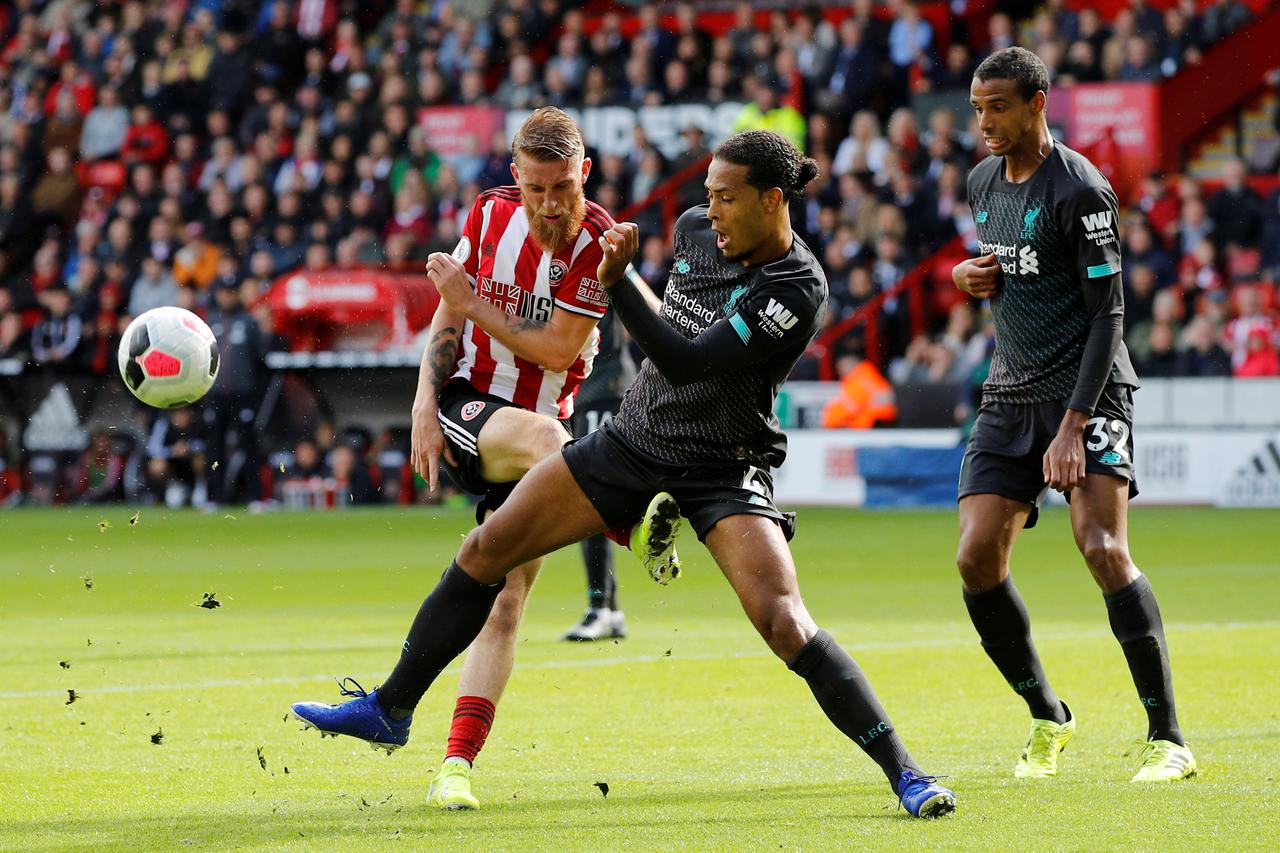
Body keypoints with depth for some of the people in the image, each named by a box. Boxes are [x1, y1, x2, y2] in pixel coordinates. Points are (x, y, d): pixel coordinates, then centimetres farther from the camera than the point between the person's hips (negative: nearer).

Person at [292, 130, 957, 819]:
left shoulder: (797, 290, -22)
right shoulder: (697, 230, 0)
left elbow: (688, 362, -27)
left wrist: (617, 284, -31)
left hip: (723, 470, -7)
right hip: (633, 441, 7)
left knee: (784, 623, -24)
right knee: (486, 550, 3)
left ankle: (905, 774, -16)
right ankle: (389, 709, 18)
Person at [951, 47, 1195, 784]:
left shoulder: (1080, 190, -13)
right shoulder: (984, 182, 12)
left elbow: (1108, 314, -15)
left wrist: (1074, 425, -22)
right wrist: (974, 278, 3)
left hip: (1088, 390, -7)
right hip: (1012, 393, 7)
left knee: (1104, 549, -22)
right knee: (977, 560, -6)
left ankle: (1168, 739, -18)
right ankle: (1048, 720, 13)